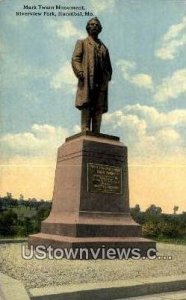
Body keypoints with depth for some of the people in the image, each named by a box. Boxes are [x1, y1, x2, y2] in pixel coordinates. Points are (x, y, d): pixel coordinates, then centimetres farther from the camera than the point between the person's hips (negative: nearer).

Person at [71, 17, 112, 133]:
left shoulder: (104, 47, 29)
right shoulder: (82, 43, 18)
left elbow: (108, 66, 26)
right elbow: (75, 59, 4)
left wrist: (108, 77, 7)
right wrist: (80, 72, -13)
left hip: (101, 81, 4)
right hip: (87, 79, -4)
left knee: (99, 108, -3)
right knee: (86, 106, -13)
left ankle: (96, 135, -5)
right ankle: (85, 132, -16)